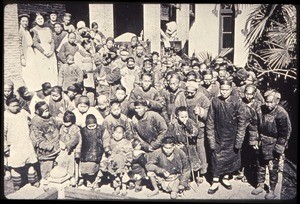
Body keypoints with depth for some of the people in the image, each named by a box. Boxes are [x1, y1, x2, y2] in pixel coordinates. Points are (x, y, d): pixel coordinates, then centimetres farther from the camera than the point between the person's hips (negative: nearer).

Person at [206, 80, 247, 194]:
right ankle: (215, 183, 19)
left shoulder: (237, 103, -8)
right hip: (218, 138, 0)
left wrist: (238, 141, -9)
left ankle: (226, 178, 34)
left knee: (230, 159, 12)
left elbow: (242, 123, -6)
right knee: (216, 160, 3)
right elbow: (210, 122, -3)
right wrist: (211, 140, -7)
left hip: (232, 138, 1)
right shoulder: (215, 102, -7)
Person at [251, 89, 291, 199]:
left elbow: (284, 134, -14)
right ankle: (260, 186, 34)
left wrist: (278, 149, -13)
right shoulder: (261, 110, -5)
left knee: (273, 168, 5)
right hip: (262, 144, 5)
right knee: (261, 165, 16)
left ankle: (272, 191, 23)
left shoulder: (282, 114, -19)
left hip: (274, 145, -5)